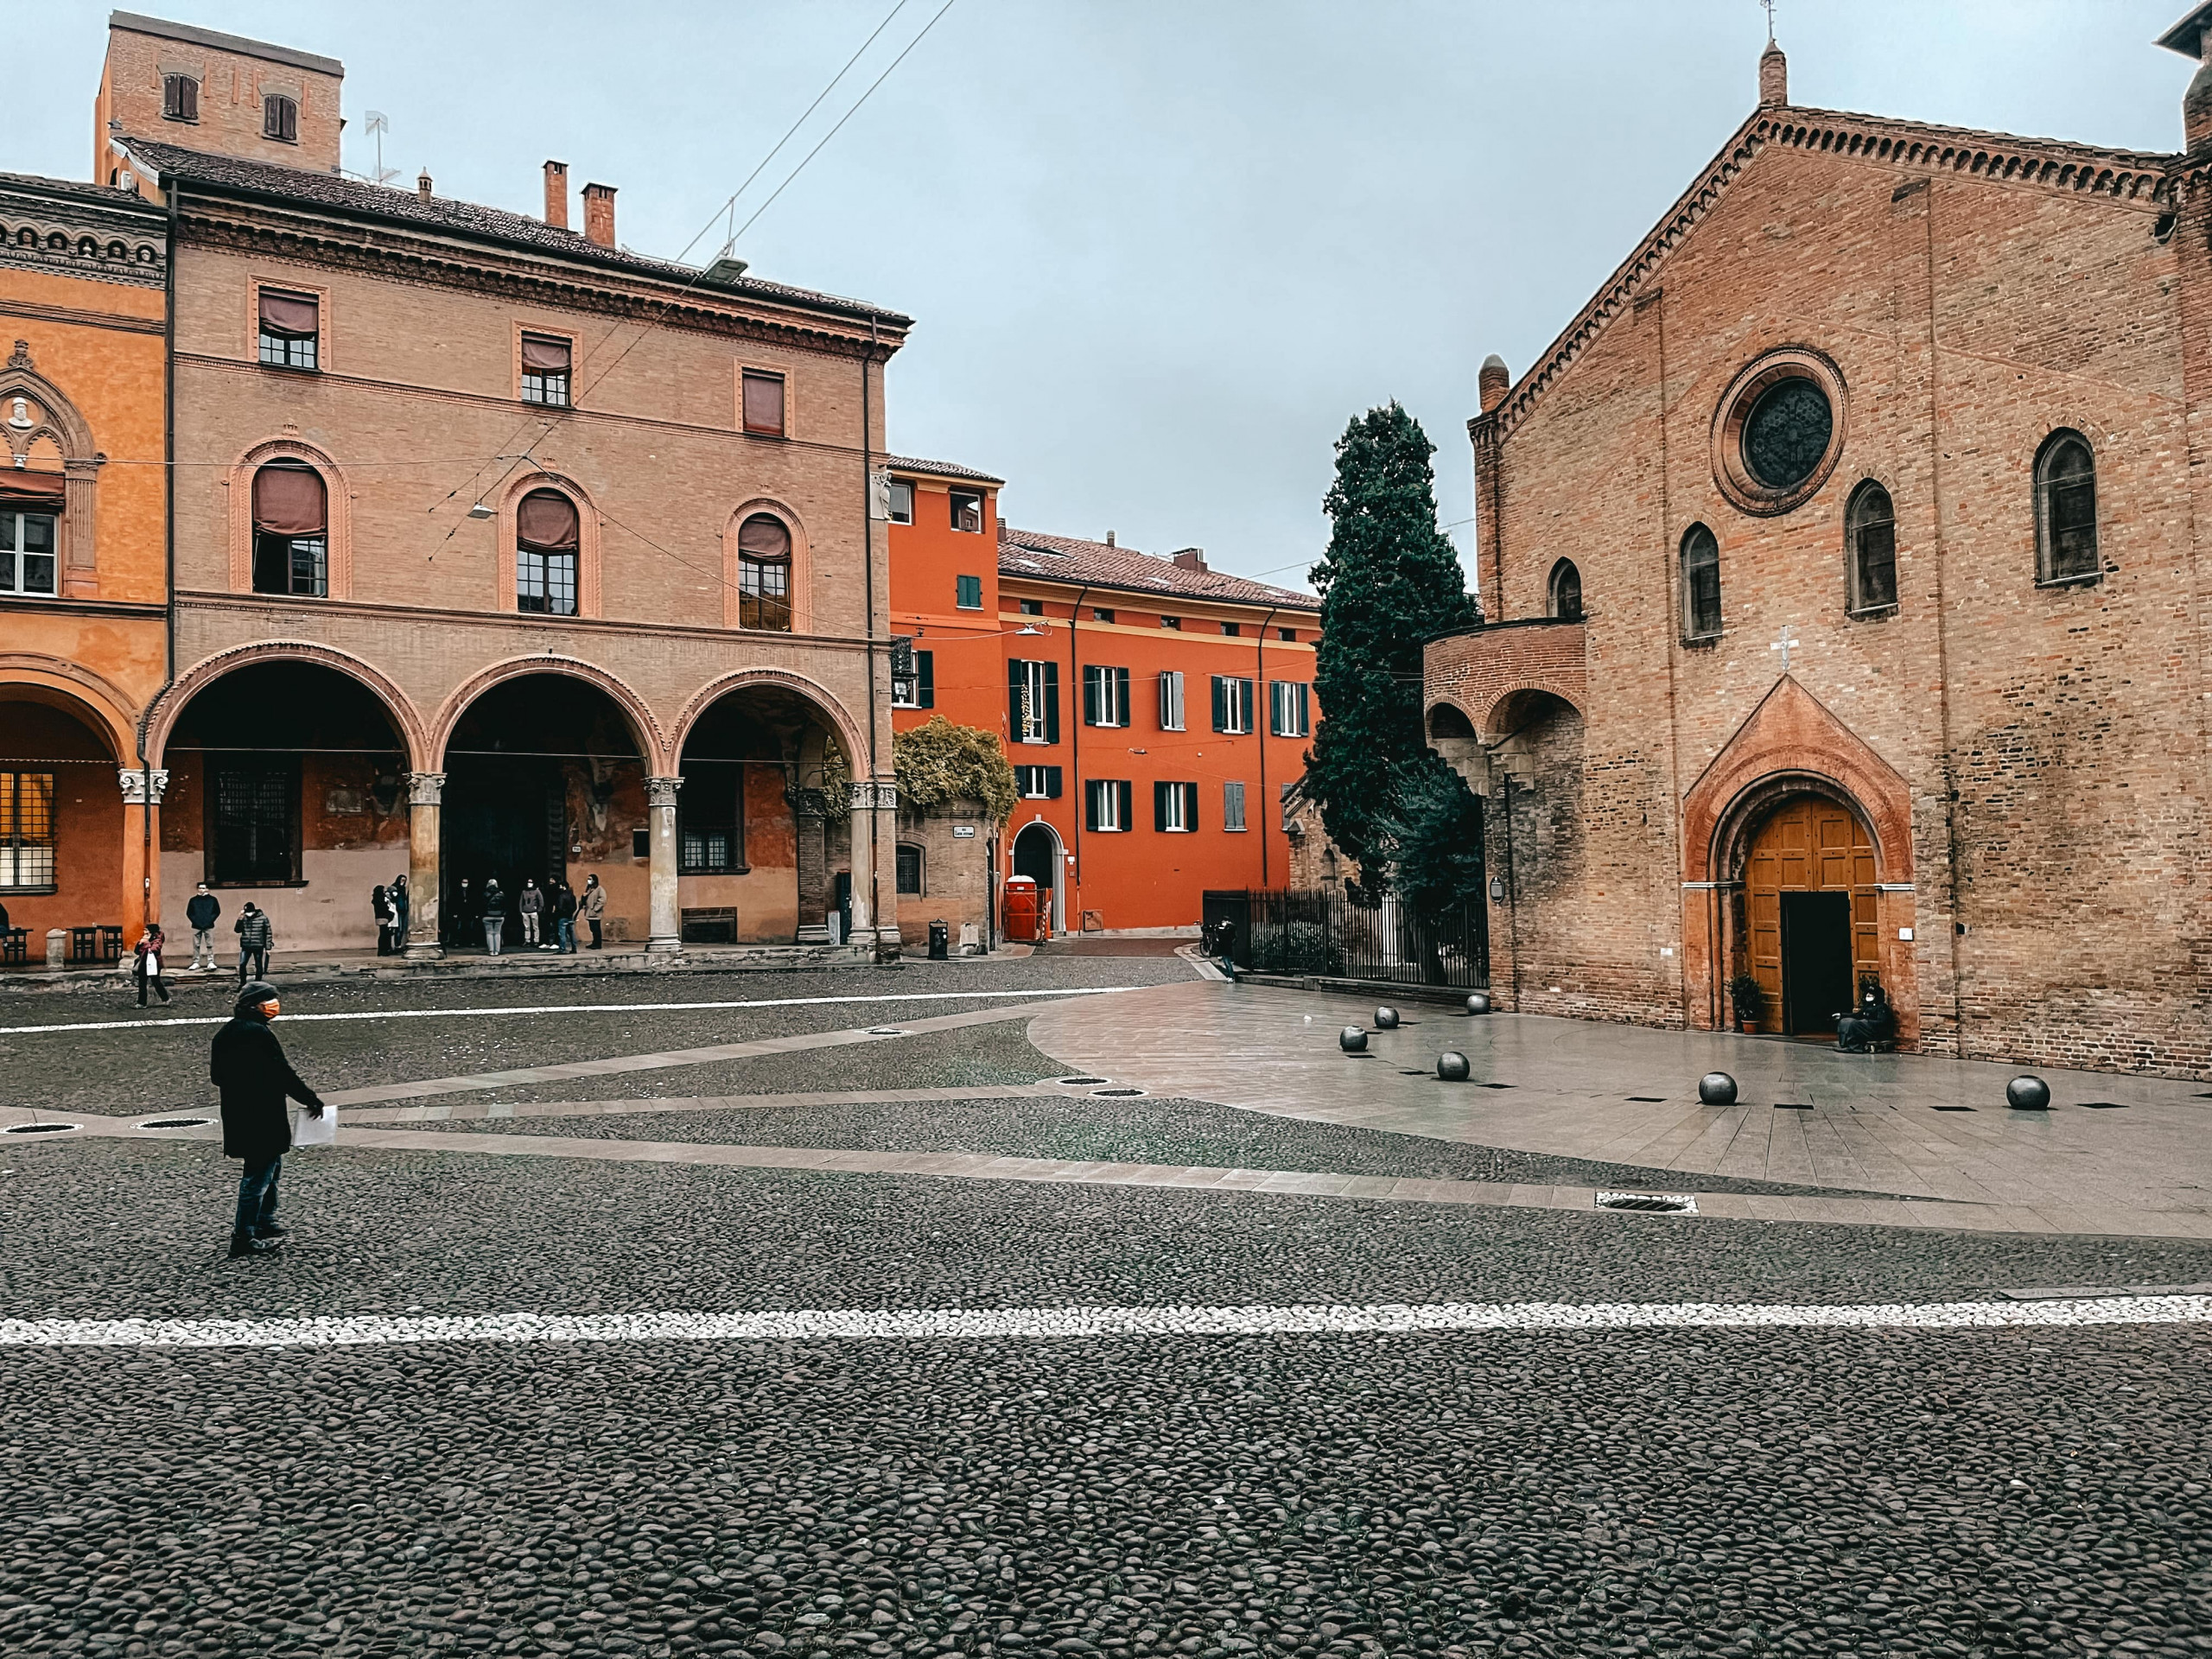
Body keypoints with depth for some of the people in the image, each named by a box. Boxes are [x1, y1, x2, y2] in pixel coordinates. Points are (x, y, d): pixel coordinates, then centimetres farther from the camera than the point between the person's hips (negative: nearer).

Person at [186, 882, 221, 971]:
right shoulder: (193, 900, 8)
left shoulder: (213, 899, 6)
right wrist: (195, 921, -5)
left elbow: (217, 912, 5)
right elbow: (189, 913, 8)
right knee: (196, 945, 3)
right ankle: (196, 963, 6)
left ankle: (211, 962, -3)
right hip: (196, 926, 1)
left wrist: (210, 920, -6)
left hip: (209, 926, -1)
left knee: (210, 945, -3)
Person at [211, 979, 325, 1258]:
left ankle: (265, 1222, 32)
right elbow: (284, 1074, -19)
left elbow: (216, 1075, 16)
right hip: (262, 1119, -10)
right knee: (258, 1175, 0)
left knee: (271, 1166, 23)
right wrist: (312, 1099, -9)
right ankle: (244, 1236, 6)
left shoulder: (225, 1033, 8)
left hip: (237, 1117, 10)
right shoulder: (259, 1034, -20)